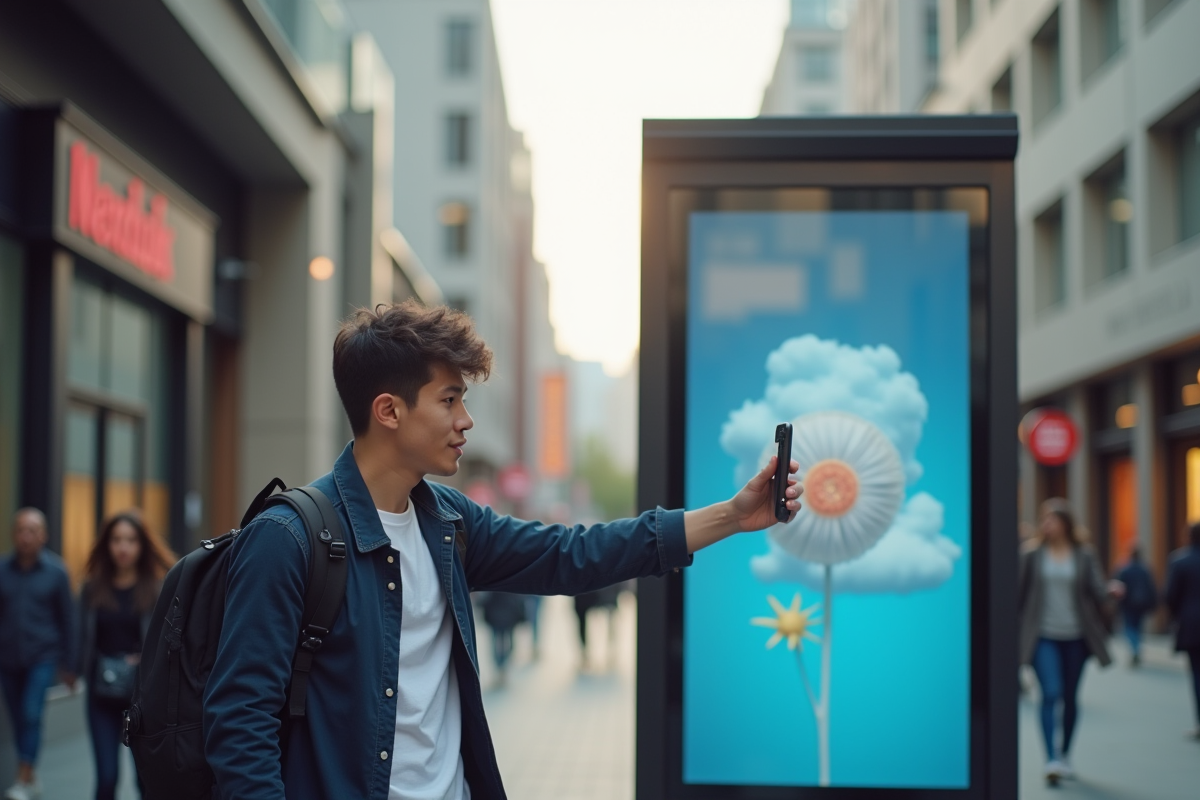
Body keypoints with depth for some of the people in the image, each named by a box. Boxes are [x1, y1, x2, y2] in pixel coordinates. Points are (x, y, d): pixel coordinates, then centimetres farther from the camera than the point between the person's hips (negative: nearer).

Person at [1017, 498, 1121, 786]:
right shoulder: (1032, 555, 2)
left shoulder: (1084, 556, 4)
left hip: (1075, 636, 2)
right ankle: (1052, 760, -17)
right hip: (1043, 636, -2)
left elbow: (1097, 590, -4)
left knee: (1070, 698, 10)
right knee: (1050, 694, -15)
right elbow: (1019, 594, 4)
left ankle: (1065, 756, 26)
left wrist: (1111, 591, -26)